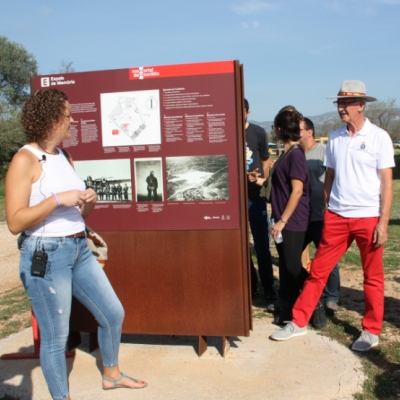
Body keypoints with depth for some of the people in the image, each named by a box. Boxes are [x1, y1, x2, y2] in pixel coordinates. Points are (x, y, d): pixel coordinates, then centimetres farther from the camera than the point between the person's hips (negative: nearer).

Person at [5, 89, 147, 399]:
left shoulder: (63, 157, 11)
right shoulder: (25, 160, -12)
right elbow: (15, 222, -19)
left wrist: (88, 203, -2)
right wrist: (58, 199, -24)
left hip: (79, 249, 8)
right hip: (45, 256, -8)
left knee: (113, 313, 18)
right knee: (56, 337, 4)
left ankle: (111, 374, 41)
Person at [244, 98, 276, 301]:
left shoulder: (258, 132, -1)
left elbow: (265, 162, 8)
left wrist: (262, 185, 4)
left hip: (255, 197, -1)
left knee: (262, 246, 5)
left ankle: (268, 288, 16)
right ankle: (249, 285, 23)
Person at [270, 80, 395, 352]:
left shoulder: (379, 137, -5)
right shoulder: (335, 138, 7)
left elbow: (386, 183, -6)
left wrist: (383, 223, -11)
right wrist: (325, 211, 8)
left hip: (369, 217, -3)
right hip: (337, 216, 4)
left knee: (373, 277, 9)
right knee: (319, 270, 6)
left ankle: (372, 331, 23)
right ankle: (299, 322, 15)